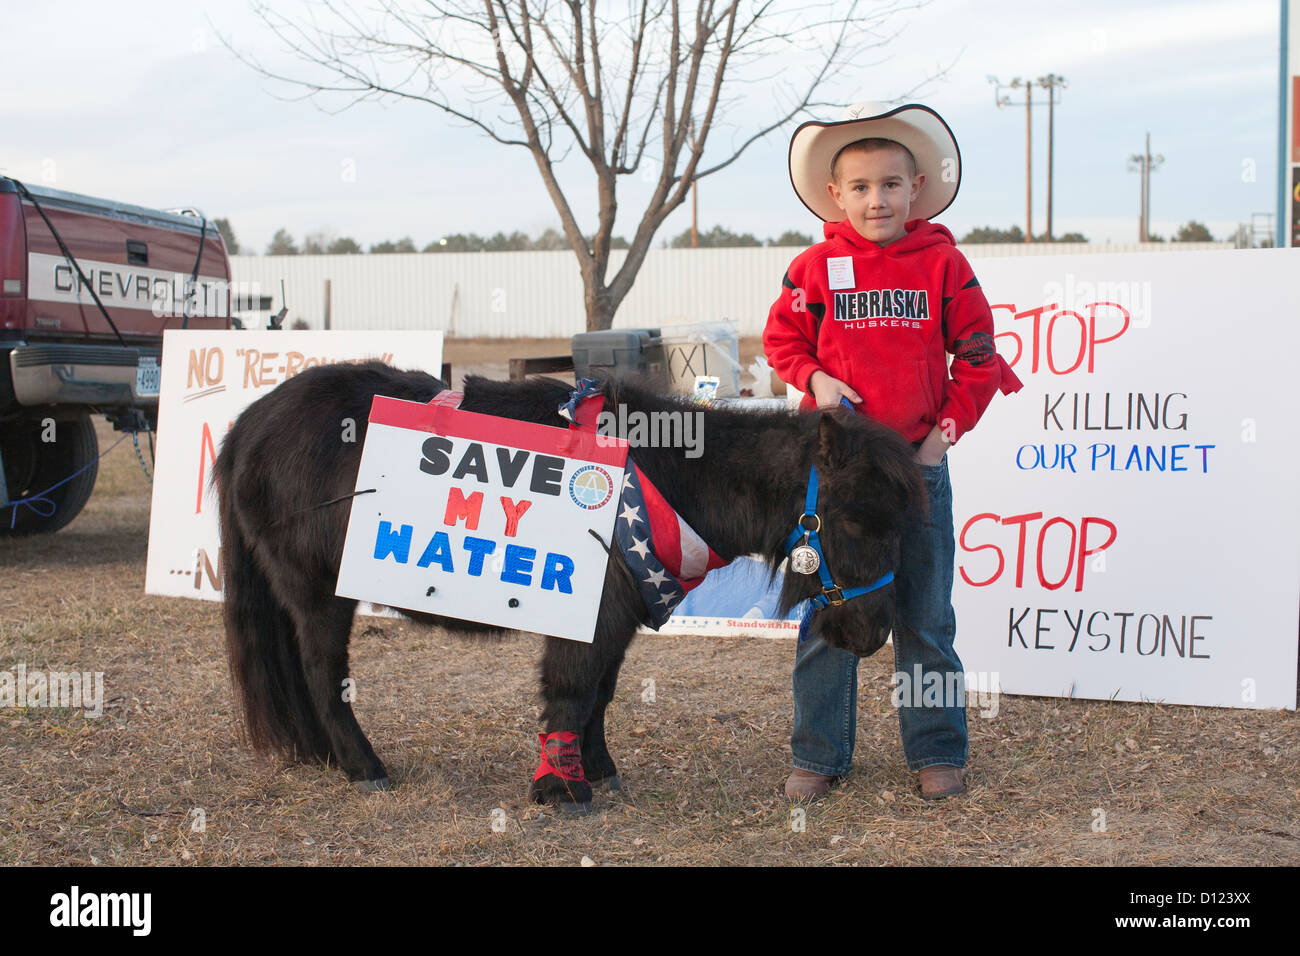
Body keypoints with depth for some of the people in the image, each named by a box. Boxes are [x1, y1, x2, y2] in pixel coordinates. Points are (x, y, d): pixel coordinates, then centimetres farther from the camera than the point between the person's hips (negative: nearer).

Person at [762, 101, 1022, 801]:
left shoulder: (943, 263, 0)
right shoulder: (815, 268, 1)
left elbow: (978, 355, 4)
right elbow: (780, 338, 9)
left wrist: (949, 428, -3)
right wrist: (813, 378, -9)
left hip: (919, 461, 0)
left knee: (925, 616, 9)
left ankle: (936, 752, 21)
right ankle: (818, 755, 15)